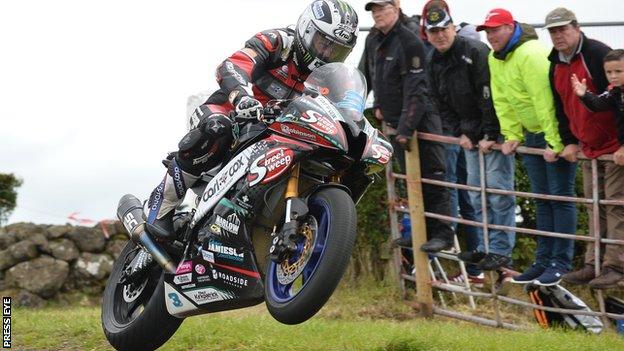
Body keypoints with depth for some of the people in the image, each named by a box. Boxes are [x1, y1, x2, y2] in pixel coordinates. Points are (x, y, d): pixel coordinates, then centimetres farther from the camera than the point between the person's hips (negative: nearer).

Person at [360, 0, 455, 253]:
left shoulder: (409, 43, -17)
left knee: (431, 180, -7)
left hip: (419, 122, -8)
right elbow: (368, 74, 26)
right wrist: (378, 105, 17)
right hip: (394, 123, 8)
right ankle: (422, 230, 20)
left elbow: (415, 91, -21)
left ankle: (442, 234, -5)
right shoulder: (373, 40, 8)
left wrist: (406, 128, -23)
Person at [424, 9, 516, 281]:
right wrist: (460, 133, 0)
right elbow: (441, 104, 10)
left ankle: (501, 250, -5)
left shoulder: (475, 51, -17)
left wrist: (490, 135, -21)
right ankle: (484, 247, 18)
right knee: (476, 192, 10)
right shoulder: (433, 62, 6)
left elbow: (491, 97, -20)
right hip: (470, 133, 8)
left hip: (496, 130, -8)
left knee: (497, 188, -9)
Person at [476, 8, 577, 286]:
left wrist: (554, 143, -26)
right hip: (531, 134, 9)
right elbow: (502, 101, 9)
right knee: (542, 199, 13)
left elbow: (546, 101, -26)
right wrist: (512, 135, 2)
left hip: (557, 133, -9)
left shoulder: (530, 54, -24)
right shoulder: (494, 59, 5)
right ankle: (543, 260, 19)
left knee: (560, 197, -4)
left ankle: (561, 262, 2)